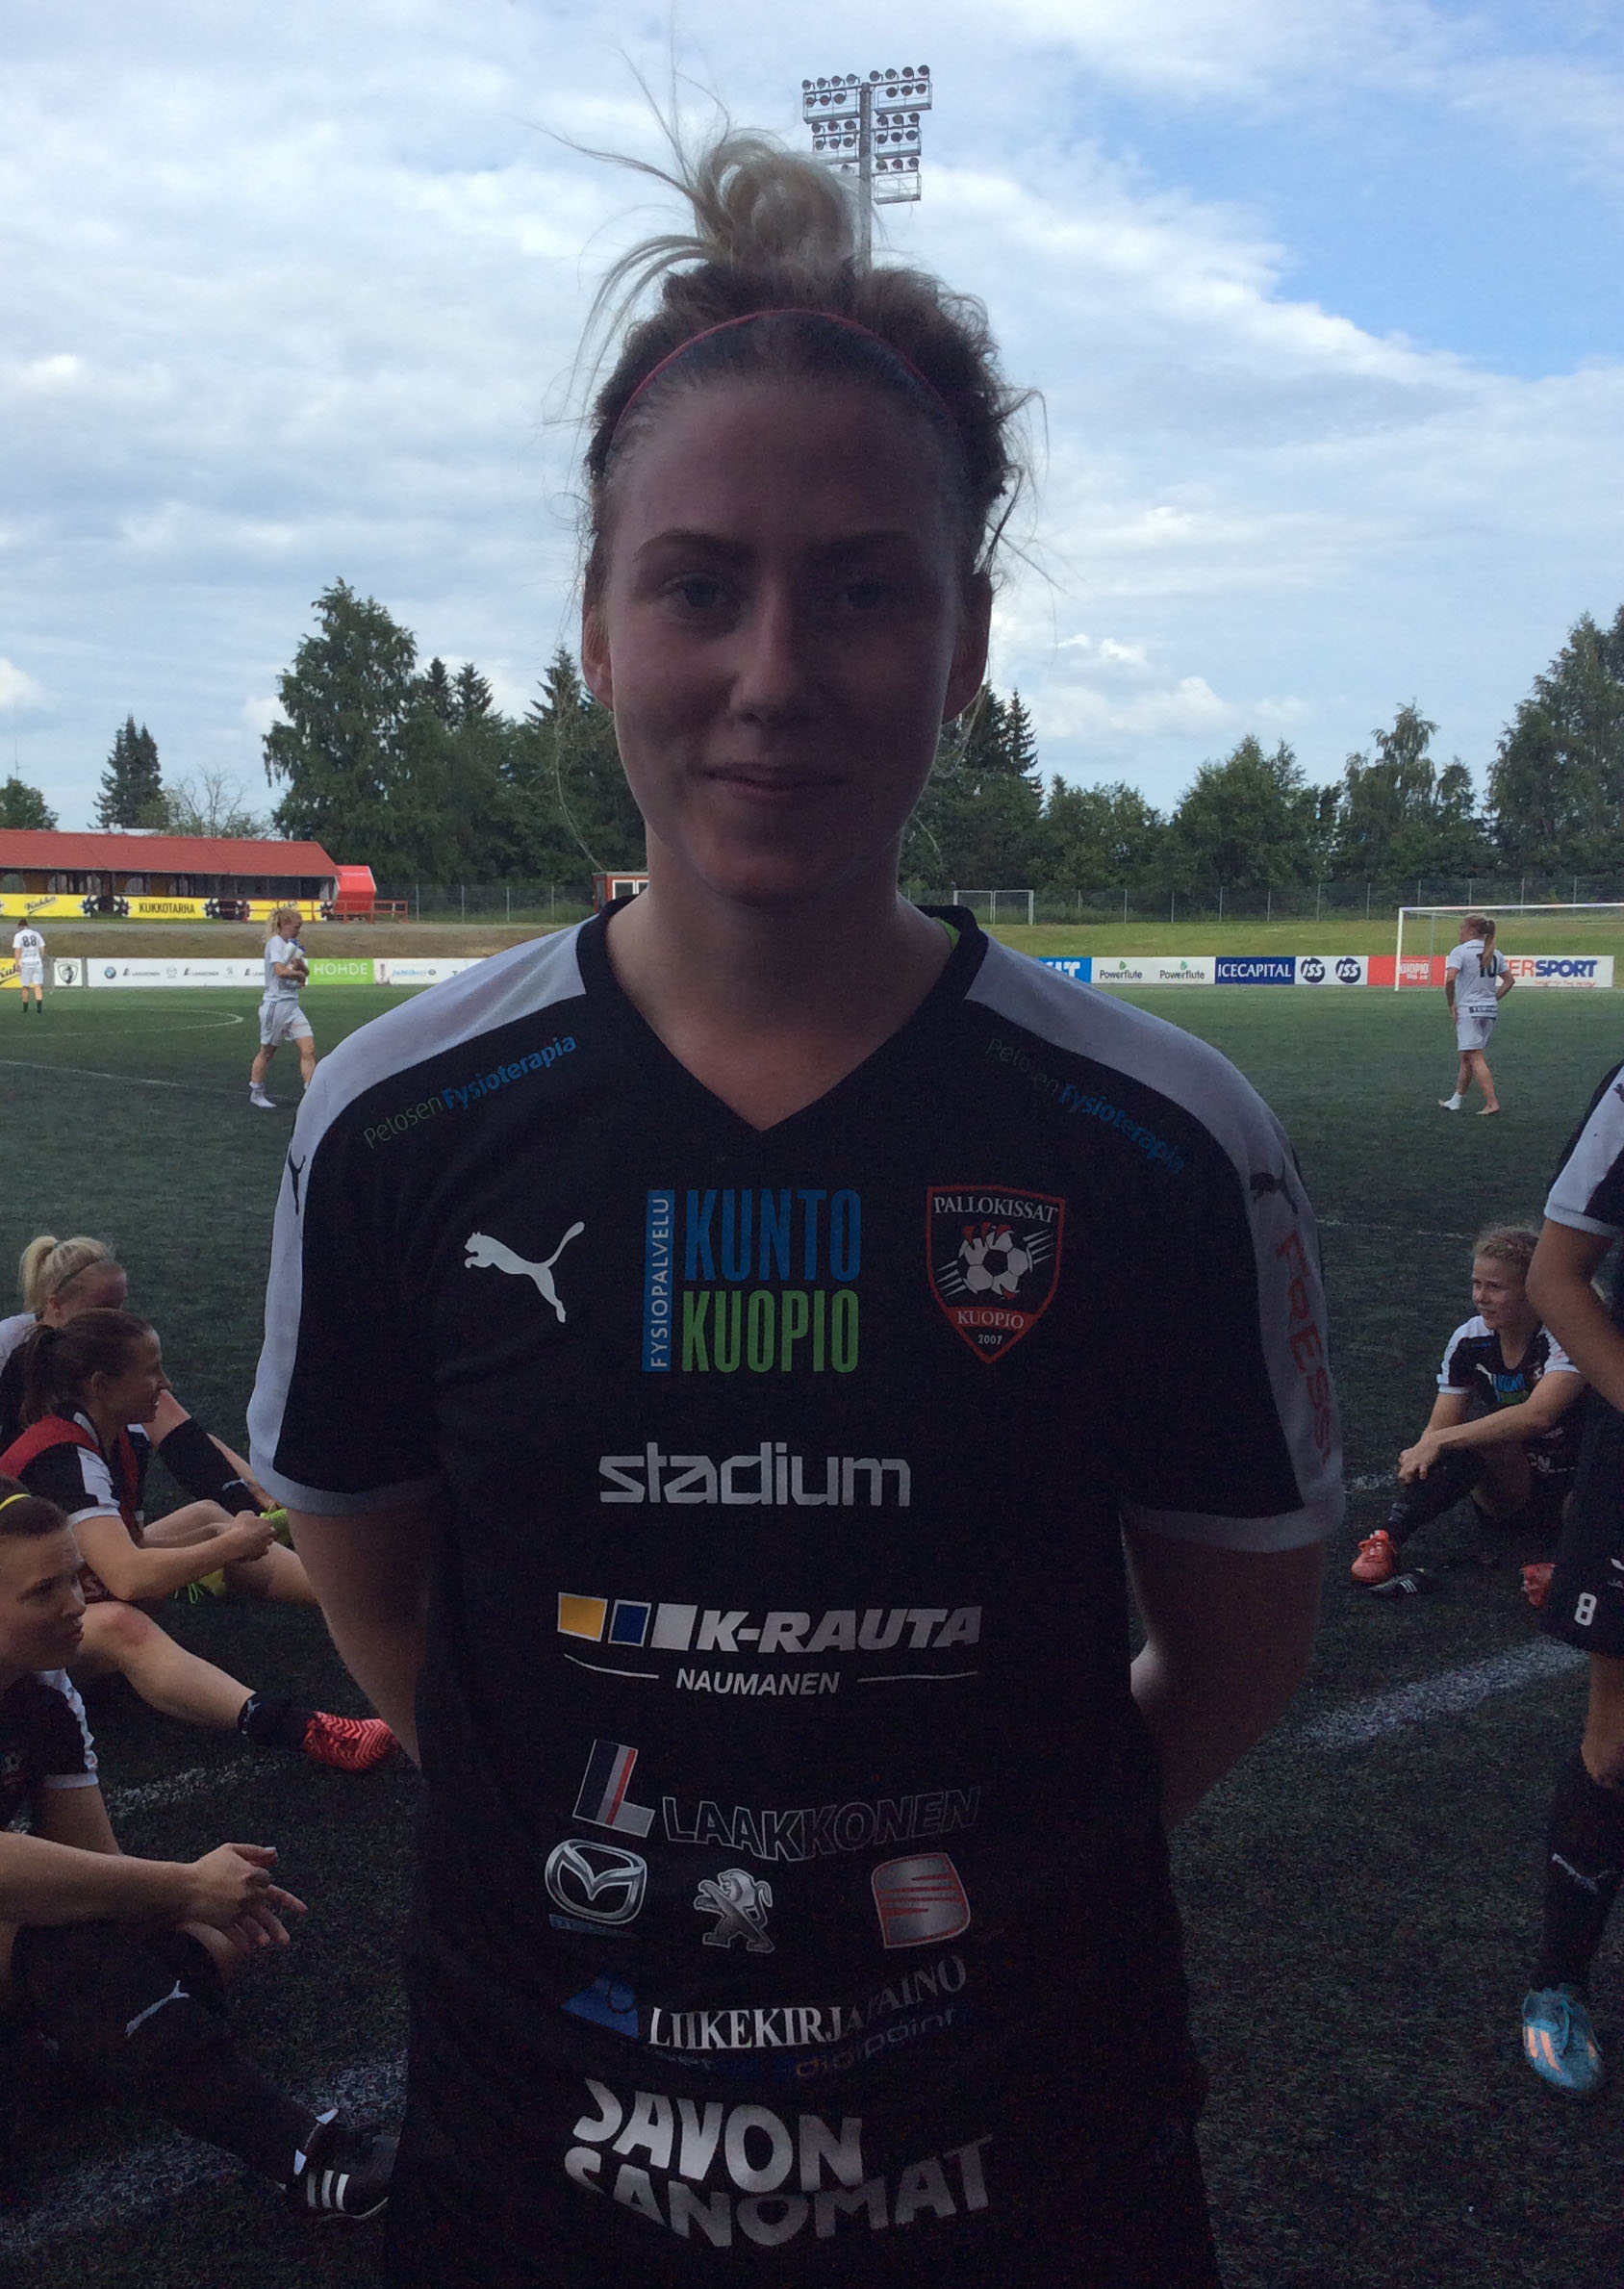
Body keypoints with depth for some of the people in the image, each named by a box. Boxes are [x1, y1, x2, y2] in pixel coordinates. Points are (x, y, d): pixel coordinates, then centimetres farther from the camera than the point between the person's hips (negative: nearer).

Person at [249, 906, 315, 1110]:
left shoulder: (291, 944, 14)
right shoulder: (275, 942, -12)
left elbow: (305, 971, 18)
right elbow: (280, 971, -26)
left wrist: (301, 966, -5)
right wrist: (299, 975, -8)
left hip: (292, 1005, 8)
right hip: (275, 1004, -8)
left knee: (308, 1049, -5)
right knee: (267, 1052, 6)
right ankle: (255, 1093, 22)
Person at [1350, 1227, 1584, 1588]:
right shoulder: (1470, 1339, -3)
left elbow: (1537, 1415, -36)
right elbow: (1440, 1427, -4)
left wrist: (1440, 1441, -37)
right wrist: (1422, 1451, -28)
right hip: (1503, 1493, 4)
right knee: (1479, 1423, -29)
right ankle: (1388, 1536, -34)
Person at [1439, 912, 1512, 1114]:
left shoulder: (1460, 951, -9)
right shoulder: (1495, 954, 11)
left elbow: (1450, 979, -21)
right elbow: (1509, 980, 15)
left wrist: (1451, 1005, -10)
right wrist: (1493, 999, 17)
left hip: (1468, 1010, -7)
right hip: (1490, 1010, 7)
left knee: (1476, 1058, -8)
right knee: (1466, 1058, 16)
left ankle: (1492, 1103, -14)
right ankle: (1456, 1100, 24)